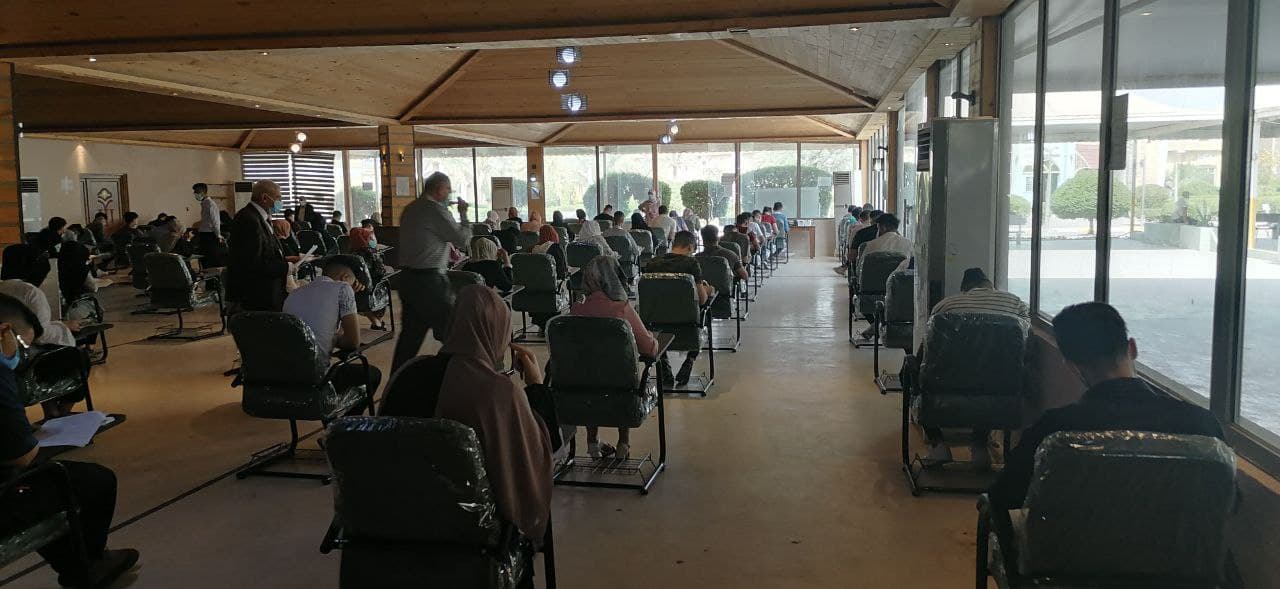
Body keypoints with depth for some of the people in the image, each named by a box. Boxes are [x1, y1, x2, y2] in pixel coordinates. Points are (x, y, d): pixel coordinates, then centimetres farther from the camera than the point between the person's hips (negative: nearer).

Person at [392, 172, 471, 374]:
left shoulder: (409, 209, 14)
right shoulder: (436, 210, -12)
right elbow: (463, 240, -11)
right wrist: (463, 214, 2)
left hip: (407, 276, 9)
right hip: (429, 279, -9)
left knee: (411, 330, 13)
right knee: (450, 329, 0)